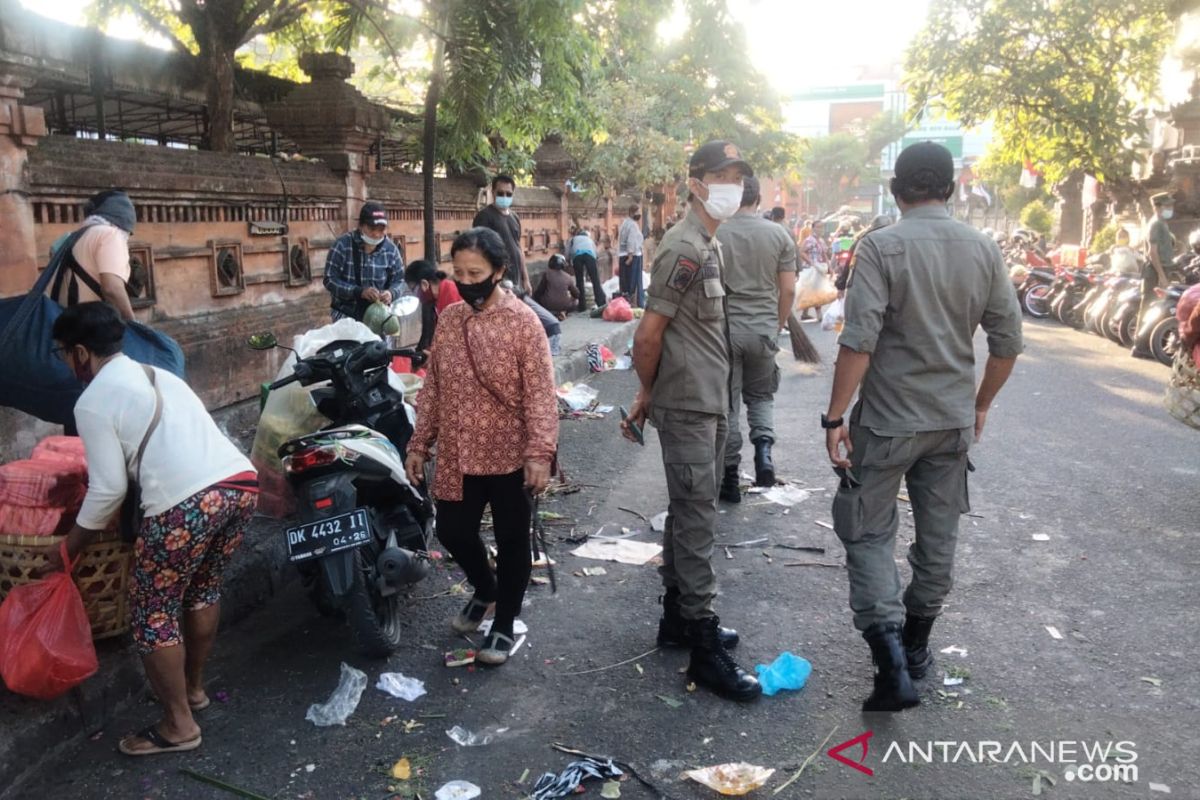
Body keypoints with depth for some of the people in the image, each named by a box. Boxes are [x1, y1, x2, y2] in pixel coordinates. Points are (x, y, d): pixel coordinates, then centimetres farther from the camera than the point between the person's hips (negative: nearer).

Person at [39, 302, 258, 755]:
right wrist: (83, 481, 54)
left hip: (188, 503, -8)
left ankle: (179, 726, 22)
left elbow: (109, 491, 1)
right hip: (240, 483, 8)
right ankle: (193, 687, 45)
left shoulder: (93, 402, 4)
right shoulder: (156, 375, 29)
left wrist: (68, 549, 16)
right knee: (203, 588, 28)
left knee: (153, 612, 11)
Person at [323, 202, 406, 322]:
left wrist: (391, 293, -24)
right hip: (346, 316, -2)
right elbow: (330, 280, -15)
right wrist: (359, 291, -30)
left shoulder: (391, 249, -6)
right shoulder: (342, 245, -14)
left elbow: (399, 280, 1)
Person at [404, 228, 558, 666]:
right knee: (452, 531, 14)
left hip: (510, 455, -5)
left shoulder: (522, 321, -11)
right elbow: (433, 388, 11)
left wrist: (540, 452, -22)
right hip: (457, 456, 5)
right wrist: (418, 444, 9)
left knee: (511, 540, 8)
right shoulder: (448, 319, 5)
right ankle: (484, 590, 43)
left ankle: (504, 624, 27)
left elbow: (541, 393, -14)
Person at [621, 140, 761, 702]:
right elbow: (649, 335, -17)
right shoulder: (684, 248, -16)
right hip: (688, 404, -10)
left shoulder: (709, 244, 15)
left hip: (708, 402, 10)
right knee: (696, 520, -5)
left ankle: (677, 617, 30)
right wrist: (648, 393, -3)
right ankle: (704, 649, 3)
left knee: (689, 513, 16)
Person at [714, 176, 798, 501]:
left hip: (723, 329, -1)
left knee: (727, 403, 8)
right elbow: (788, 290, 0)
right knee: (760, 396, 22)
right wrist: (778, 326, 14)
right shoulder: (779, 235, -1)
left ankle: (730, 477, 15)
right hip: (764, 329, 2)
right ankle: (763, 449, -1)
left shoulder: (714, 234, -6)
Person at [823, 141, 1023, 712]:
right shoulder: (983, 249, 1)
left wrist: (835, 417, -13)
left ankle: (891, 660, -7)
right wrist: (981, 403, 18)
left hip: (888, 419, -4)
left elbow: (858, 341, -21)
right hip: (954, 420, 5)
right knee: (938, 536, 16)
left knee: (869, 534, 6)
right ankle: (916, 646, 32)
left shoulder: (882, 246, -13)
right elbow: (1007, 343, 4)